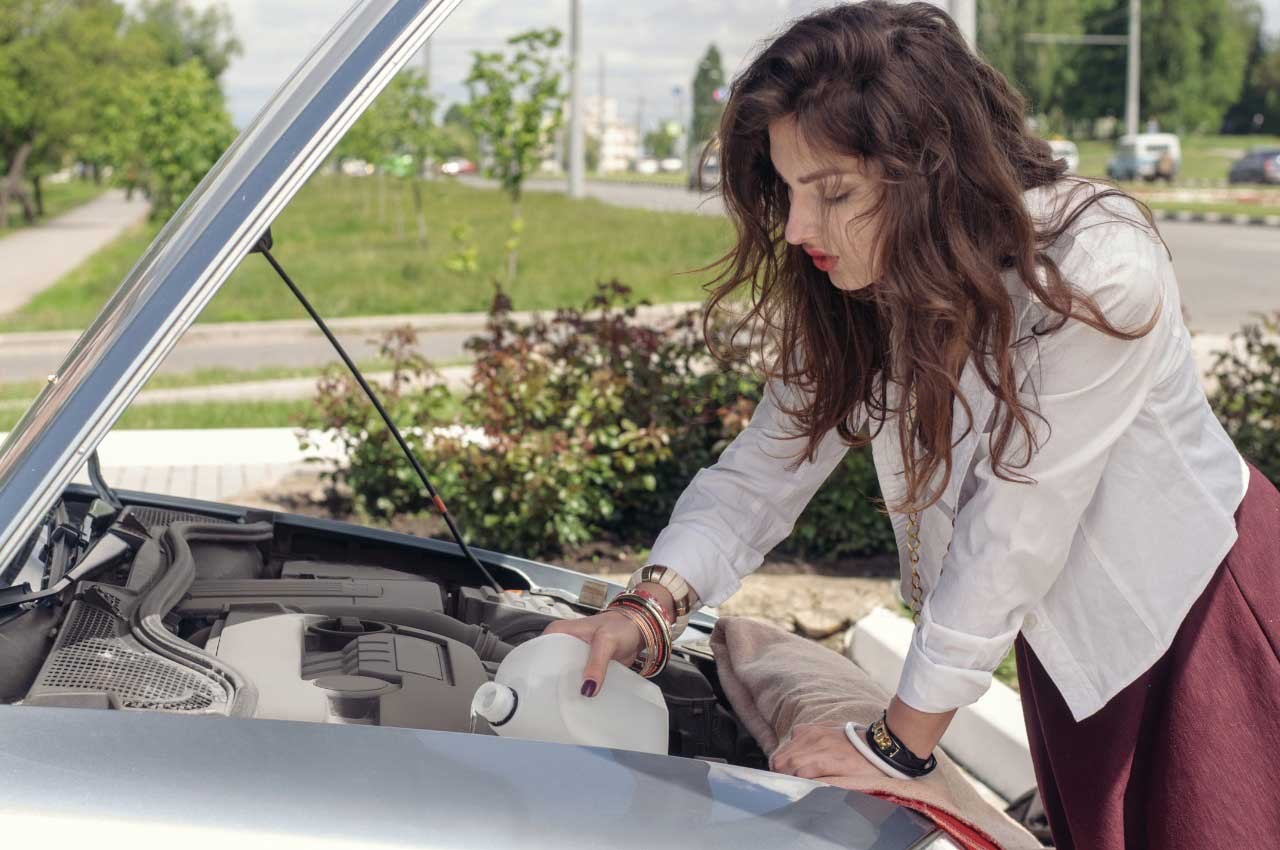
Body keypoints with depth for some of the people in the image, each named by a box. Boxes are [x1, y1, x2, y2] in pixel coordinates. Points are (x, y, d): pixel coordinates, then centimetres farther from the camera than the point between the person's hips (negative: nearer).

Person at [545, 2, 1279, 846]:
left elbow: (1012, 530, -31)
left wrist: (900, 742, -26)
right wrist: (652, 604, -29)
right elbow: (766, 469, -11)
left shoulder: (1096, 271, -34)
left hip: (1200, 607, -6)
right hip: (1066, 627, 6)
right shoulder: (851, 297, -12)